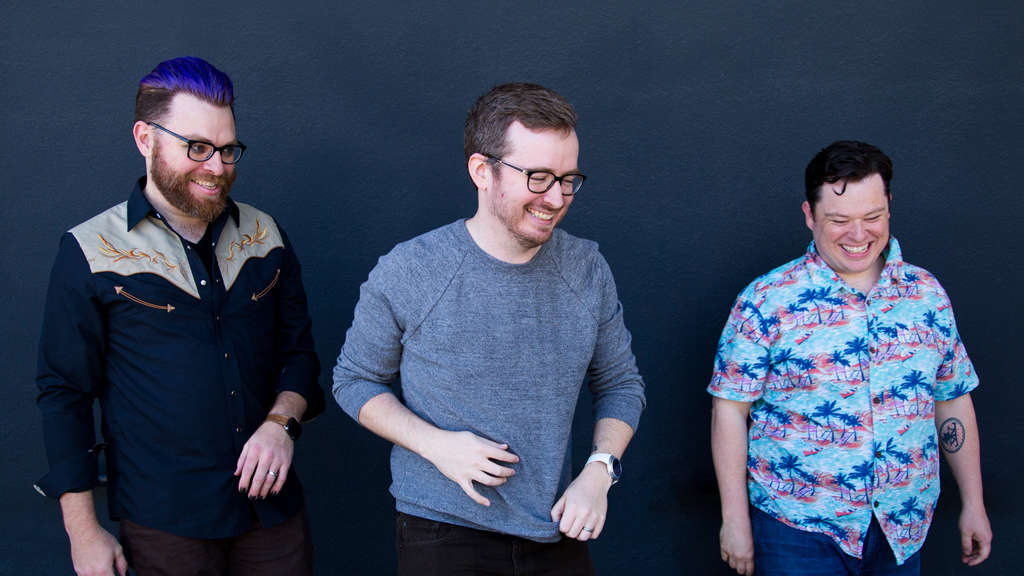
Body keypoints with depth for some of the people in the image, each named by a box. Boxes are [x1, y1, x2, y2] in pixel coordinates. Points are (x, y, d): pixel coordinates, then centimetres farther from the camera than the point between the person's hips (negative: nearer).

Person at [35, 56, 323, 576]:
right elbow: (64, 393, -2)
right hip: (163, 523, -3)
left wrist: (281, 422, -9)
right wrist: (83, 532, -4)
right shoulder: (90, 253, -6)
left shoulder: (264, 237, 4)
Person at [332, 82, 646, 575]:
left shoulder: (587, 270, -4)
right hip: (443, 534, -3)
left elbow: (620, 383, 8)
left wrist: (598, 472, -8)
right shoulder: (407, 273, -13)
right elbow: (355, 381, -1)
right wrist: (434, 444, -17)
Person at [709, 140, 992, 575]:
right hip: (797, 526, -4)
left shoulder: (927, 294, 3)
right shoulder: (767, 301, -9)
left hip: (903, 529, 4)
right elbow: (730, 409, -8)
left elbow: (953, 401, 11)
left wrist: (973, 504, 11)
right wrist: (735, 518, -9)